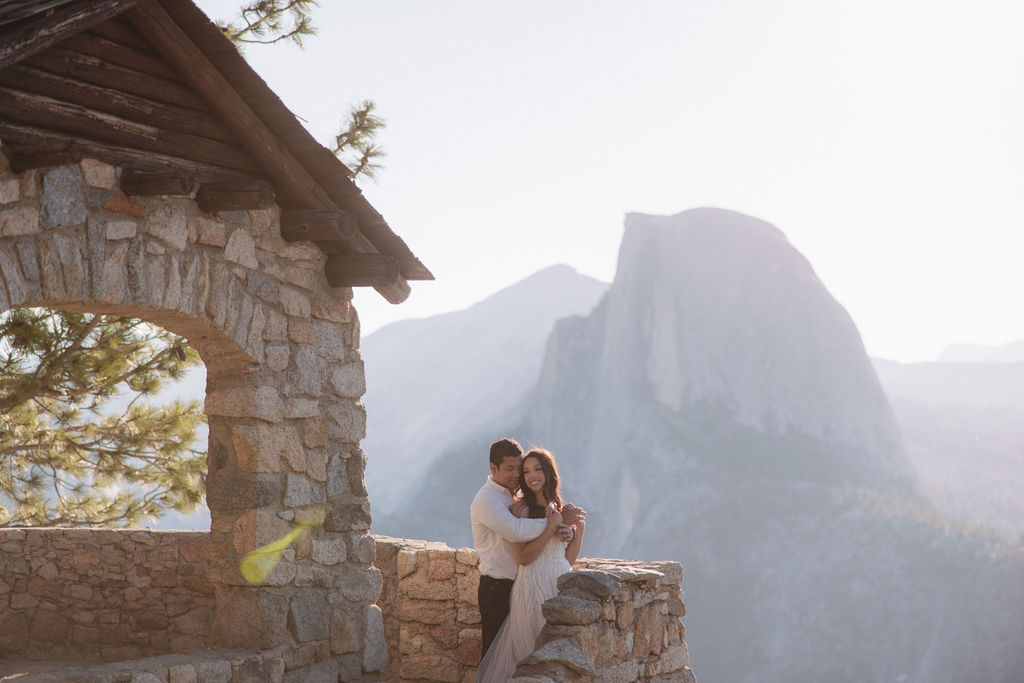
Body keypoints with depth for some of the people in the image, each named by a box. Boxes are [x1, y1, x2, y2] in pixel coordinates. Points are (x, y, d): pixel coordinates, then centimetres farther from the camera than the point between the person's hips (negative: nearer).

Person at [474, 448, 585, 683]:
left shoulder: (560, 510, 12)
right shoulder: (521, 508, -5)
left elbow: (568, 560, 12)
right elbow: (524, 557, -15)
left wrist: (579, 527, 4)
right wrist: (553, 526, -14)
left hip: (561, 586, 6)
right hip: (533, 587, -6)